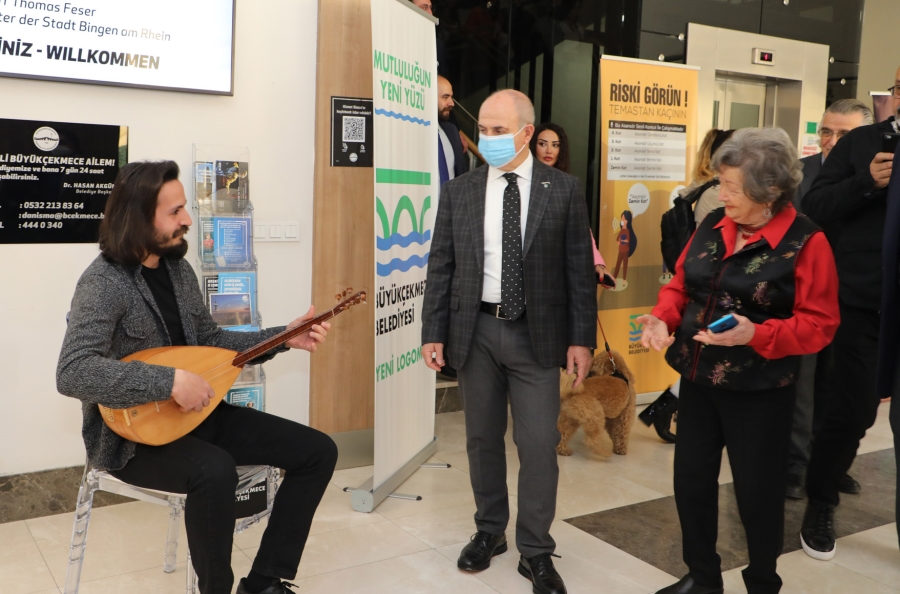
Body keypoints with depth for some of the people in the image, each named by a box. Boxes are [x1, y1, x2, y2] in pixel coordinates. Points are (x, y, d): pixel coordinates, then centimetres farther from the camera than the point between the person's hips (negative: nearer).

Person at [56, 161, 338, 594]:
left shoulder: (177, 268, 6)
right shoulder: (105, 282, -19)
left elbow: (209, 340, 15)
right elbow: (72, 373, -31)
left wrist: (284, 338, 4)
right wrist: (171, 382, -35)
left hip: (192, 411, 8)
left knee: (317, 451, -3)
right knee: (215, 470, -40)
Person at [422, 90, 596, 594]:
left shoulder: (565, 190, -1)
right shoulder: (458, 192, 4)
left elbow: (580, 269, -1)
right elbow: (441, 267, 4)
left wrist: (582, 338, -5)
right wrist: (434, 333, 0)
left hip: (536, 333, -2)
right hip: (475, 330, 2)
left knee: (539, 444, -1)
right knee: (483, 438, 13)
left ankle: (535, 551, 16)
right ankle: (489, 531, 32)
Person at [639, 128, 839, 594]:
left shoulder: (805, 243, -13)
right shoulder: (712, 226, 3)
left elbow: (819, 324, -14)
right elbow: (681, 283, 11)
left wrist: (757, 334, -28)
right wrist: (663, 318, -9)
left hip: (759, 391, -5)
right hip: (698, 379, 6)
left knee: (757, 491, 8)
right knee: (691, 479, 13)